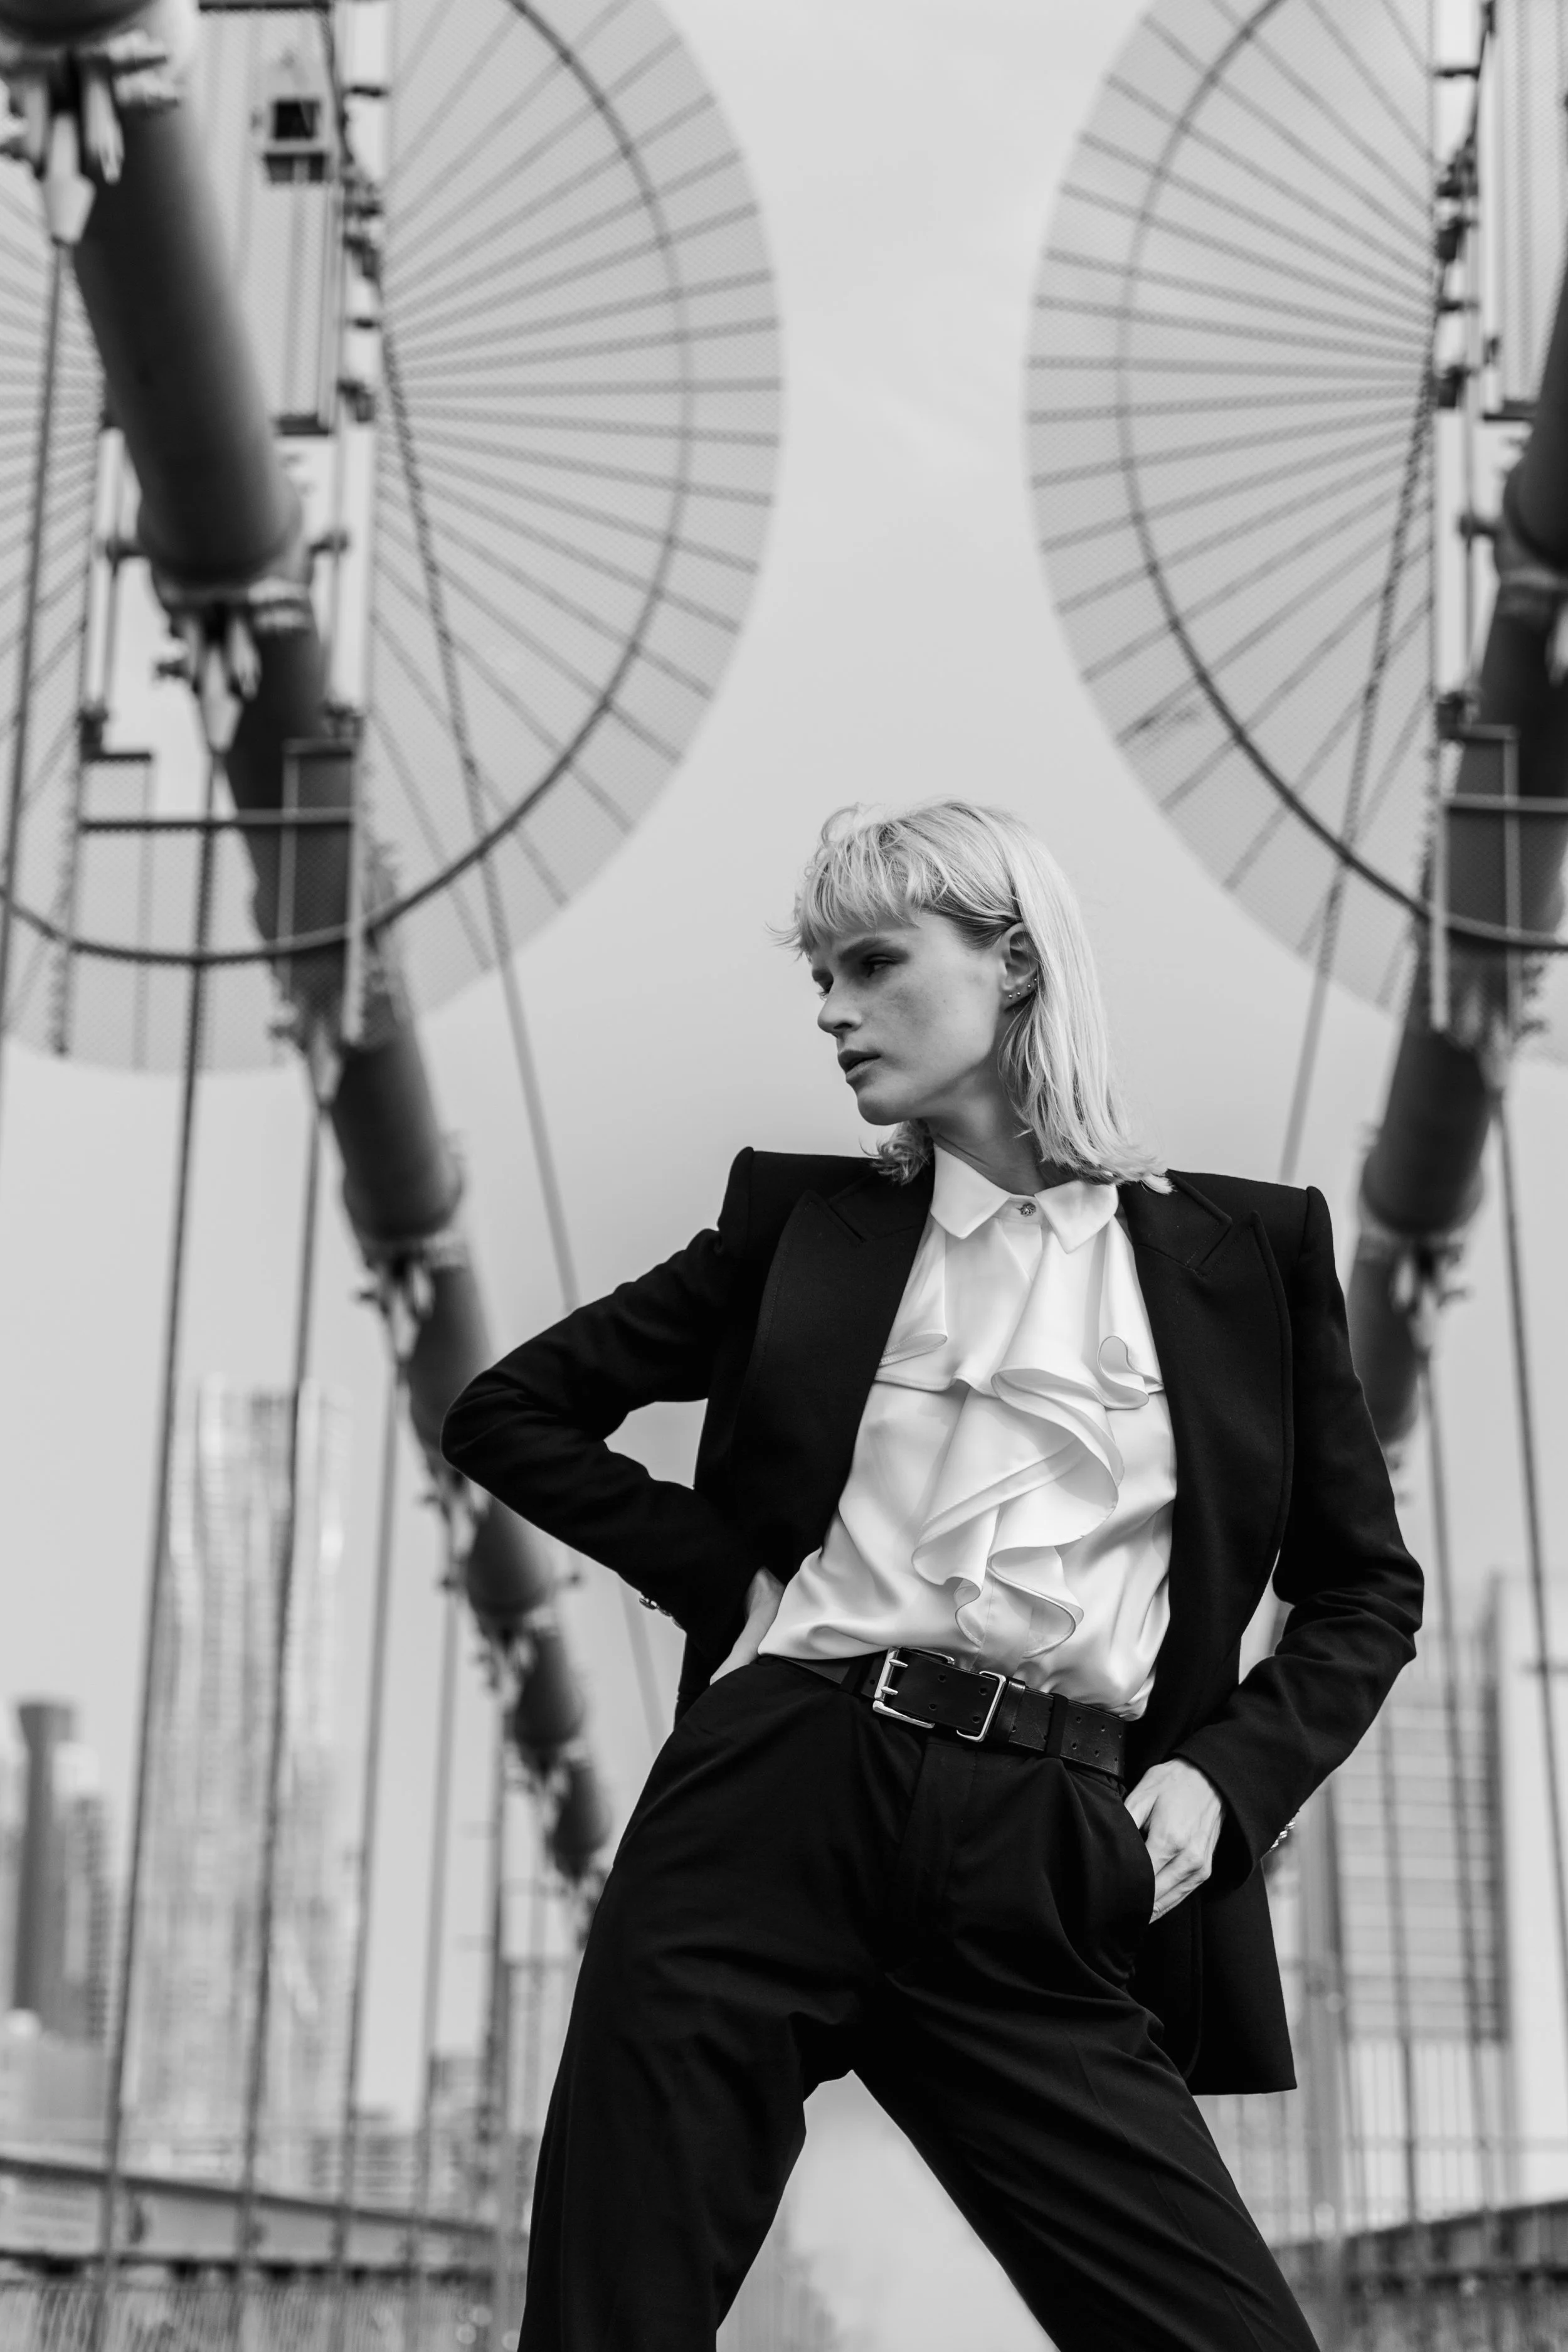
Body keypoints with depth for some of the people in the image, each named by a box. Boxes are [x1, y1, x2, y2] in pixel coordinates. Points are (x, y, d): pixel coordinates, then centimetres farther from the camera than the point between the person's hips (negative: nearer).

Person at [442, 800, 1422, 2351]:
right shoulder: (802, 1219, 13)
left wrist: (1226, 1778, 0)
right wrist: (729, 1573, 7)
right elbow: (505, 1413, 19)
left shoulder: (1244, 1248, 11)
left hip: (1052, 1870, 0)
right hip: (775, 1806, 1)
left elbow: (1366, 1588, 16)